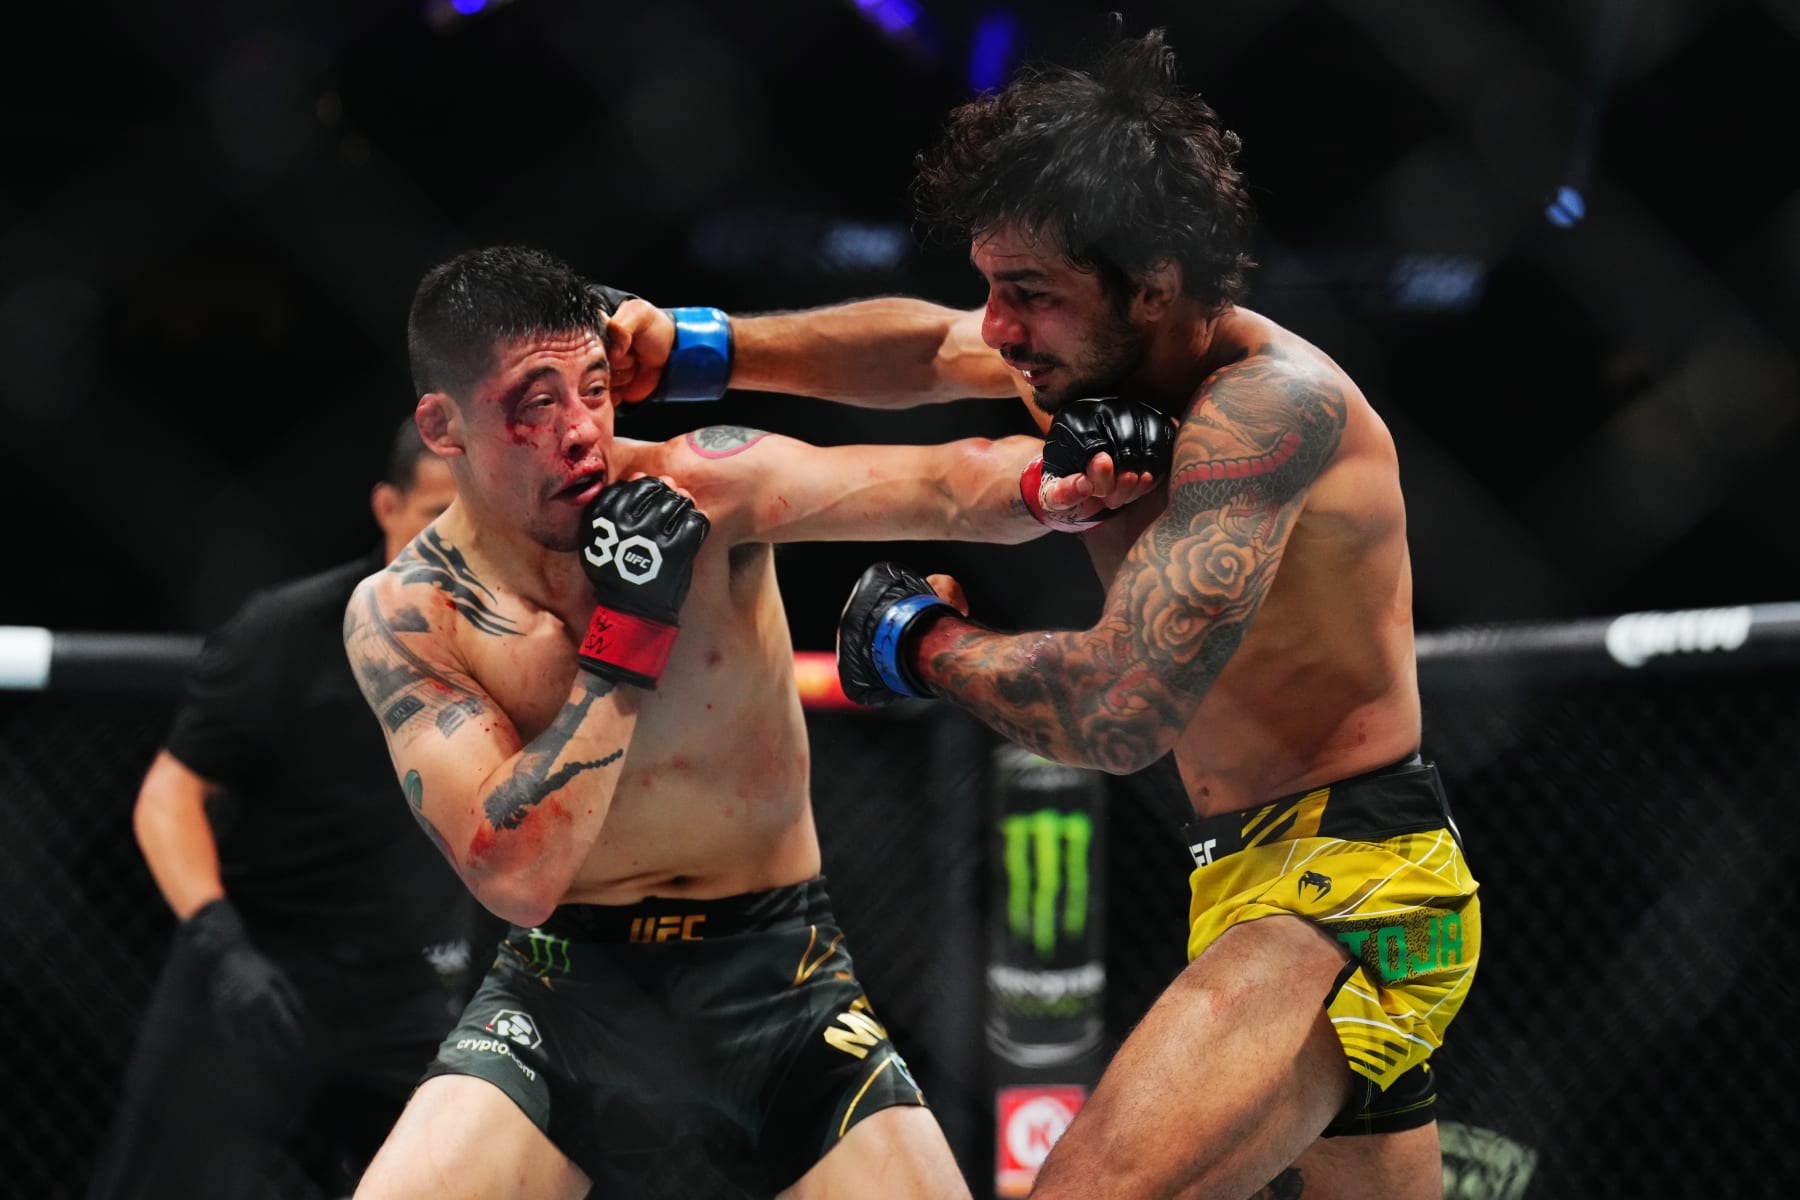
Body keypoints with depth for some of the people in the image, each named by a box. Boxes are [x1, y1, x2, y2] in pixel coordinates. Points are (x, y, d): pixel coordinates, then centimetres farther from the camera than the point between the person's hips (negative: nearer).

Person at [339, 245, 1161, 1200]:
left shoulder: (702, 486, -12)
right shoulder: (406, 616, -11)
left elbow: (943, 489, -22)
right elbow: (517, 877, -21)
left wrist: (1061, 480, -45)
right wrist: (626, 630, -25)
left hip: (778, 977, 1)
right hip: (566, 996, 0)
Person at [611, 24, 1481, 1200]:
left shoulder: (1268, 400, -22)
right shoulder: (1109, 357, 6)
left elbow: (1120, 709, -29)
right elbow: (921, 346, 25)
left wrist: (923, 643, -11)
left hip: (1349, 884, -11)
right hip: (1253, 875, 11)